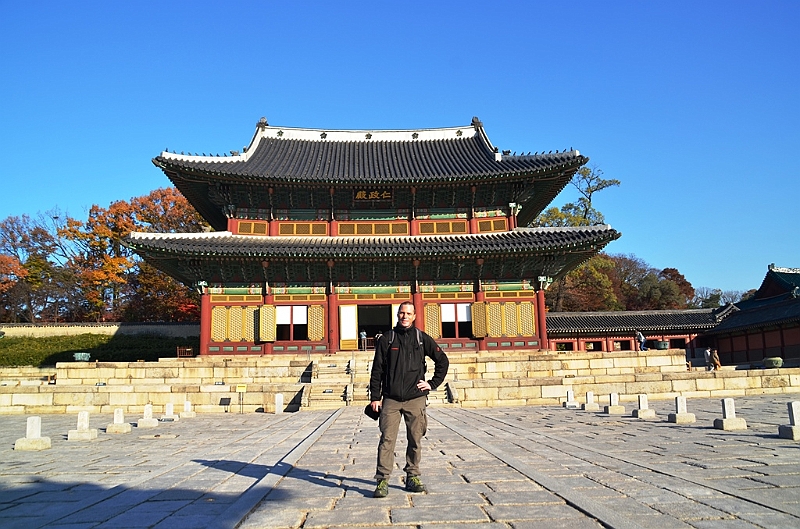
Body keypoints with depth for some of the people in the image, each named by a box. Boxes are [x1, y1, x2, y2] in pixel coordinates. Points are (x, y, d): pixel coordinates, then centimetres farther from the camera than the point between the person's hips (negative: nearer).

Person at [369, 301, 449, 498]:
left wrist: (433, 383, 7)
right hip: (391, 399, -1)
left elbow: (443, 361, 15)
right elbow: (377, 370, 5)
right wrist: (375, 397, 0)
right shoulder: (386, 339, 4)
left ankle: (412, 477, 19)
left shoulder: (422, 338, 7)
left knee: (415, 440, 7)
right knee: (387, 439, -6)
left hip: (416, 399, 1)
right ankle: (383, 480, -2)